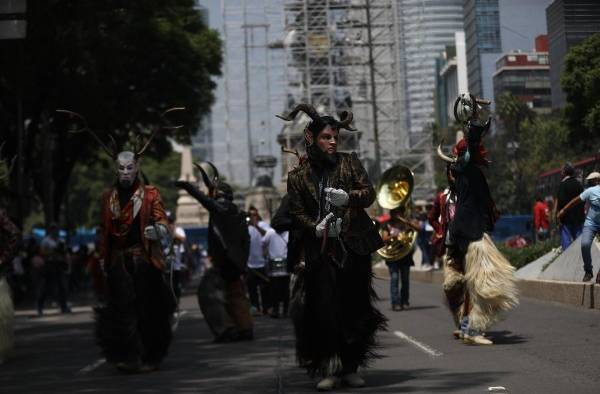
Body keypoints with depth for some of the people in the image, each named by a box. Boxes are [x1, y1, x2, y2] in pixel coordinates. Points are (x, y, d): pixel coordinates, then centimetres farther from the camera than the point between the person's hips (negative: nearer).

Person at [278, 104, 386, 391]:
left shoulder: (350, 162, 9)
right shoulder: (298, 176, 7)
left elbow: (369, 193, 0)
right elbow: (296, 213, 4)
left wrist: (348, 197, -20)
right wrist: (316, 228, -15)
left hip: (354, 246, 1)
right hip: (321, 250, -1)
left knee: (355, 306, 2)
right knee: (324, 308, -10)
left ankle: (351, 367, 13)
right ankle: (330, 368, -3)